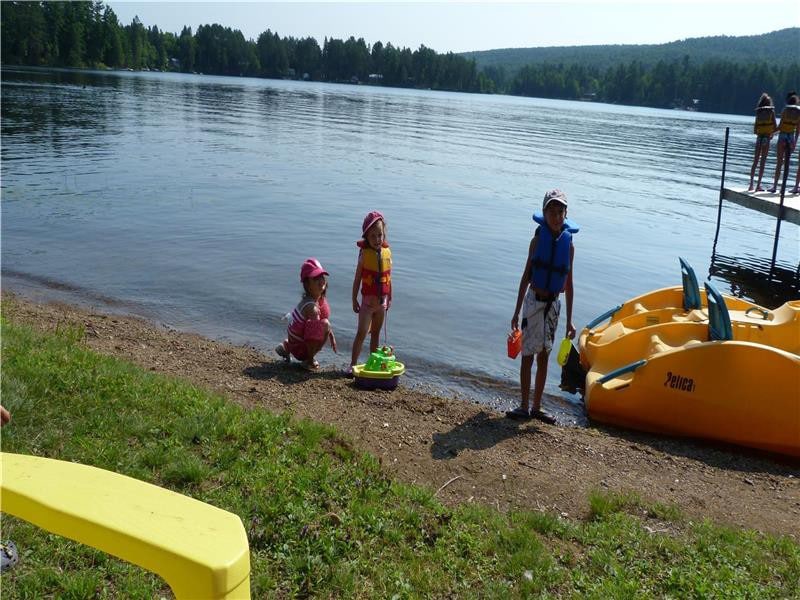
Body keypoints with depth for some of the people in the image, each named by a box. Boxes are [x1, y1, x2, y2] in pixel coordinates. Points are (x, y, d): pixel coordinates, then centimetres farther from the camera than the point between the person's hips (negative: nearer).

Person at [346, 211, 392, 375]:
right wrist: (354, 300, -5)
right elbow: (357, 279, -7)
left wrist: (389, 298, 12)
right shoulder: (364, 254, -11)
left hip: (382, 301, 4)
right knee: (361, 333, -8)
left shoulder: (387, 252, -1)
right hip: (368, 300, -4)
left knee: (376, 333, 14)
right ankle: (352, 365, -3)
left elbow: (388, 278, 8)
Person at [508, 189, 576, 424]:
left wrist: (569, 320, 6)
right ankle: (525, 406, 10)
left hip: (553, 304, 3)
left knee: (544, 356, 10)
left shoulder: (568, 244, 1)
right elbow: (526, 276, -1)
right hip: (534, 300, -3)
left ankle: (536, 407, 20)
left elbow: (568, 284, 6)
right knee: (528, 355, 0)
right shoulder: (538, 239, -4)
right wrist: (517, 312, -2)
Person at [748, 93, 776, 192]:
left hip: (759, 138, 4)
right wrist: (772, 132, 13)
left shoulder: (758, 113, 8)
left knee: (755, 162, 8)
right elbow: (775, 127, -6)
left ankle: (751, 185, 4)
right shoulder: (771, 111, -3)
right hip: (766, 138, -4)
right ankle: (758, 185, -3)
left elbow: (755, 130, 10)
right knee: (763, 162, -2)